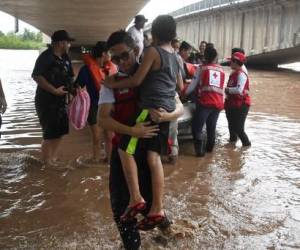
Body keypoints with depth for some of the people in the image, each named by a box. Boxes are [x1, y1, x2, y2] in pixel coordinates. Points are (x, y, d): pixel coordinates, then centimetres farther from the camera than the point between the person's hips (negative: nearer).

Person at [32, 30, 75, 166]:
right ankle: (46, 164, 9)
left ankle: (53, 159, 28)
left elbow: (68, 78, 18)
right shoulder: (46, 57, -14)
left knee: (60, 131, 14)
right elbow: (36, 76, -22)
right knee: (50, 134, -4)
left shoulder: (65, 59, 11)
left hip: (60, 101, 9)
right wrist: (54, 90, -24)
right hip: (46, 101, -9)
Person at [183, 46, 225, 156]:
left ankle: (200, 150, -8)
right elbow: (221, 87, 20)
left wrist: (185, 93, 17)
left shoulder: (202, 68, 5)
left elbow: (194, 84, 6)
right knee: (211, 127, 16)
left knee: (197, 127, -1)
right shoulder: (221, 70, 18)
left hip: (205, 101, -5)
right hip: (218, 103, 5)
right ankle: (209, 147, 28)